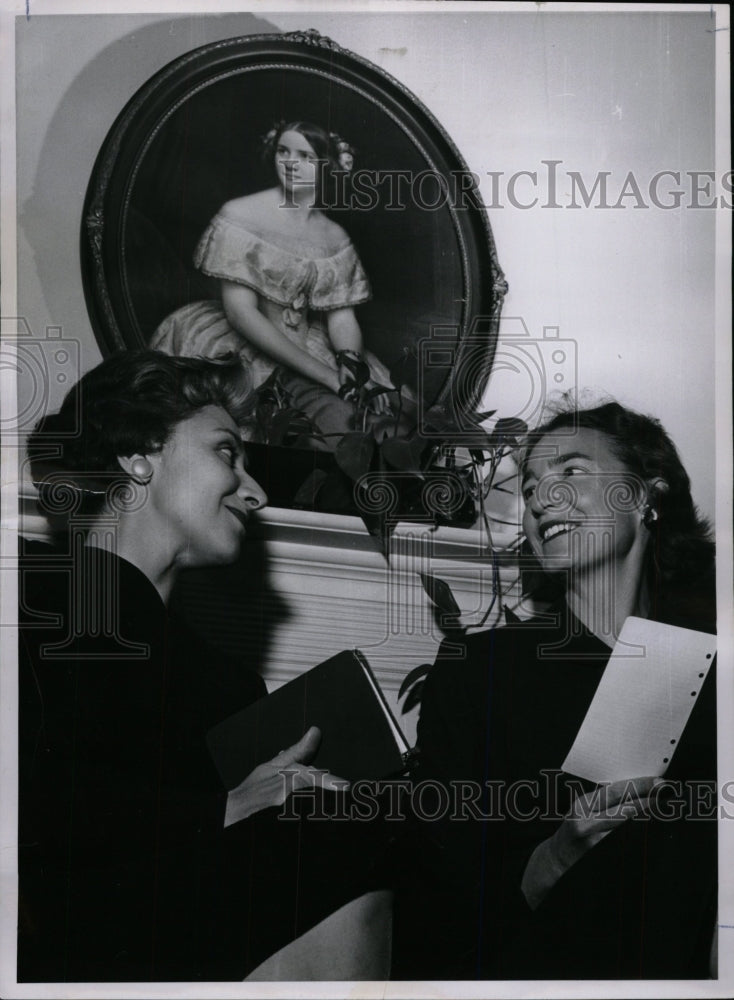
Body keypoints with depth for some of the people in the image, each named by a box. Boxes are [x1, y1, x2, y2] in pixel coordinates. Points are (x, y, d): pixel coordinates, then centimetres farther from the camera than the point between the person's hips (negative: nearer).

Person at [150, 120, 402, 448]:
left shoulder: (334, 237, 12)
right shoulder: (240, 215, -4)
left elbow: (342, 316, 9)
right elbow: (240, 310, -12)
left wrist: (350, 360, -18)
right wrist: (326, 375, -19)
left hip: (308, 350, 5)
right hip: (247, 348, -5)